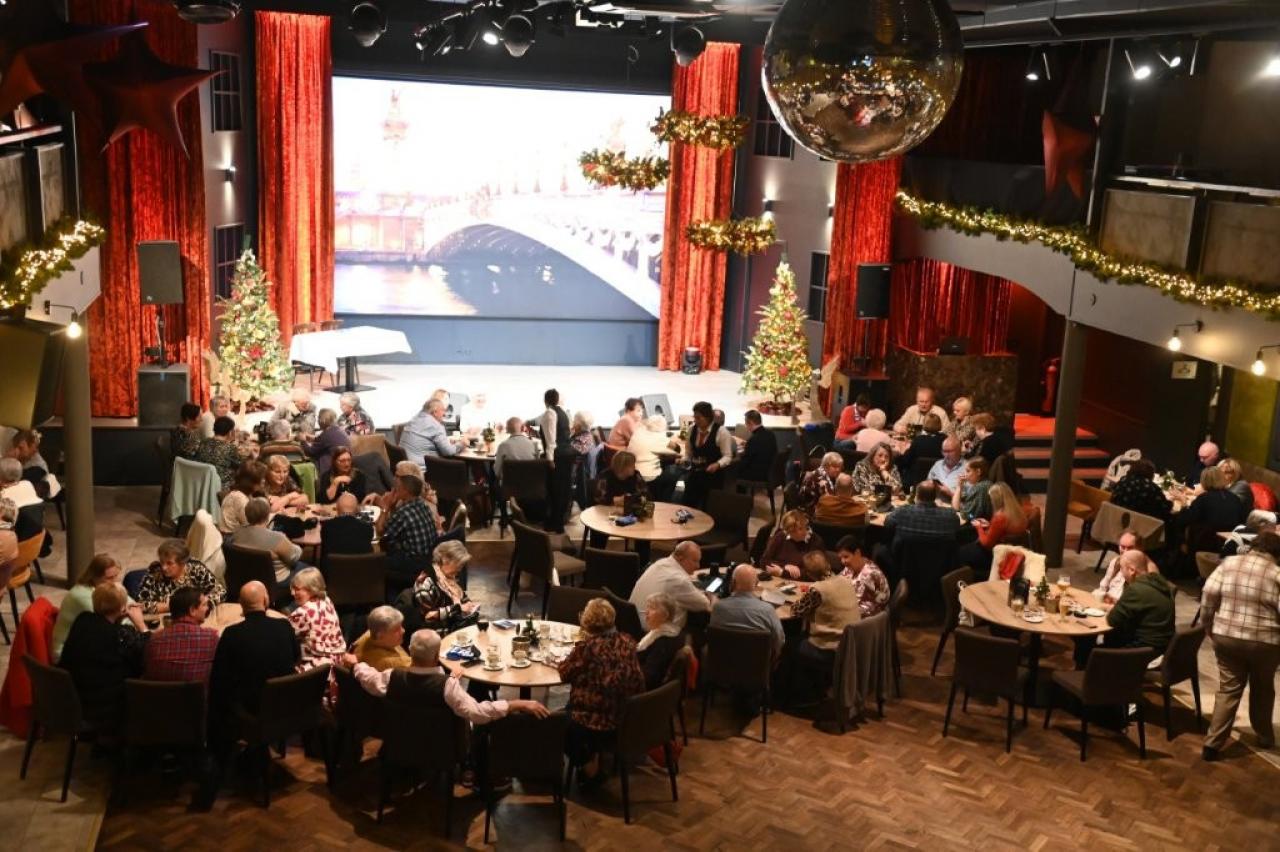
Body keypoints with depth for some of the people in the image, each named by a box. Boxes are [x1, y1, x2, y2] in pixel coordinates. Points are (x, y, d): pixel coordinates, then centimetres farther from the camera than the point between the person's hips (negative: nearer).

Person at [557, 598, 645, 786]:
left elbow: (564, 674, -5)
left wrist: (577, 651, 7)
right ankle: (594, 760, 33)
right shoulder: (627, 642, -2)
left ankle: (589, 769, 25)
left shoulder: (589, 645, -19)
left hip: (594, 724, -7)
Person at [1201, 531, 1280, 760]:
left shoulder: (1229, 563, 1)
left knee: (1228, 690, 10)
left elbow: (1208, 595, -4)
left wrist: (1209, 626, 6)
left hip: (1227, 637, 2)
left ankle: (1213, 744, 4)